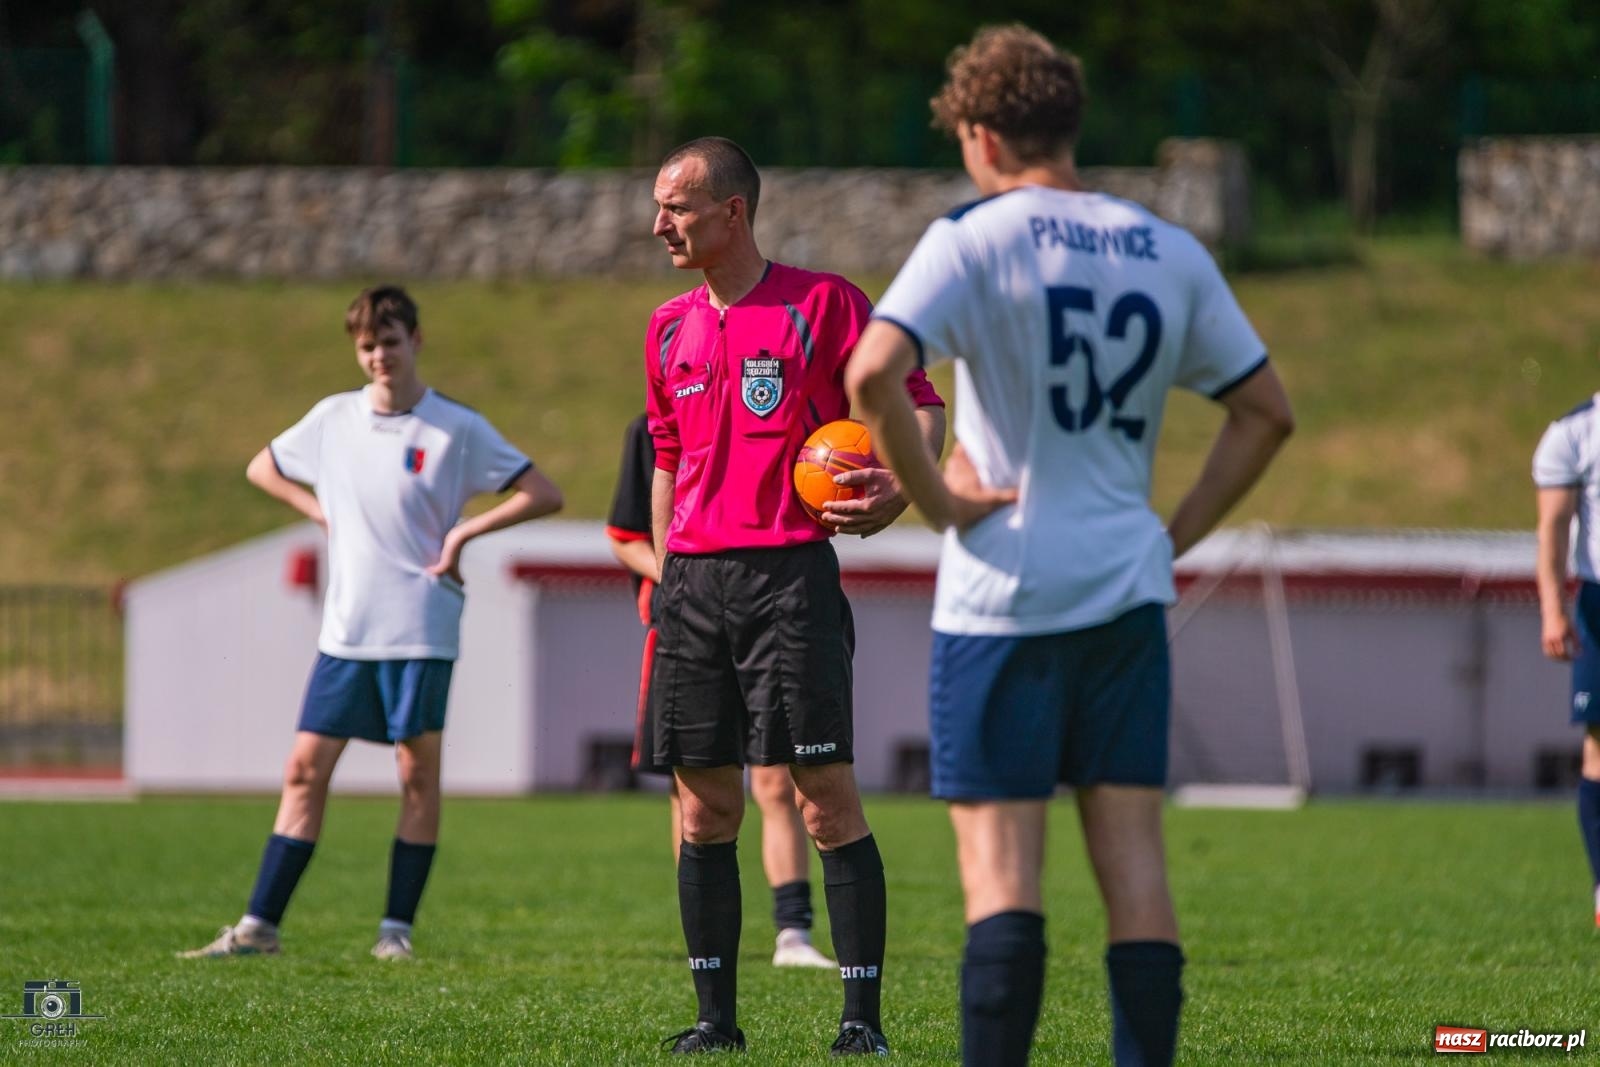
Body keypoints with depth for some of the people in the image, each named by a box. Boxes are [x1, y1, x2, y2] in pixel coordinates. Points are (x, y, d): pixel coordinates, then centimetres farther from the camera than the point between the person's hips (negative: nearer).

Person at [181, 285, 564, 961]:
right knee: (306, 769, 1)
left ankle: (397, 929, 6)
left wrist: (463, 532, -11)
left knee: (417, 770, -1)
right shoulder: (333, 419, 7)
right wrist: (322, 514, 8)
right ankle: (260, 925, 1)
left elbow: (543, 495, -5)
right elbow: (263, 469, 24)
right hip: (345, 628, 4)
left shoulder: (457, 429, -4)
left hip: (420, 631, -4)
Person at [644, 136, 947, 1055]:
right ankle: (716, 1017, 10)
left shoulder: (821, 303, -3)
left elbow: (918, 400, -2)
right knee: (705, 807, 5)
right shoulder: (671, 327, 15)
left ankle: (863, 1018, -8)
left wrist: (900, 487, -20)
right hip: (695, 579, 6)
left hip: (791, 573, -6)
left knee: (828, 799, -9)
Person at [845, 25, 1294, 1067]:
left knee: (1001, 864, -3)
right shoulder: (1173, 255, 8)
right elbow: (1267, 411, 13)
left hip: (1000, 591, -4)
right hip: (1128, 590, 4)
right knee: (1132, 852, 5)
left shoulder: (973, 240, -7)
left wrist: (937, 499, -10)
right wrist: (1180, 530, 14)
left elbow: (871, 374, -21)